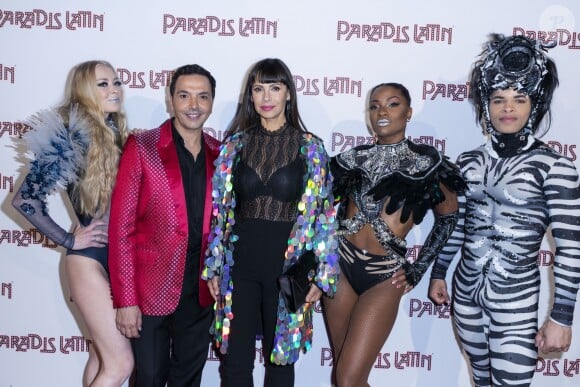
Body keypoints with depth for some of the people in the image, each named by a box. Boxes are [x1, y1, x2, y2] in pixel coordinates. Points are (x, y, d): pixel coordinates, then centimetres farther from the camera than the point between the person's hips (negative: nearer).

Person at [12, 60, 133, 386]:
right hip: (90, 258, -6)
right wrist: (69, 240, -8)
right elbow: (24, 199, -13)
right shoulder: (71, 138, -11)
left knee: (101, 355, 17)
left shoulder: (119, 135, 8)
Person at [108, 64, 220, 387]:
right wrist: (125, 300, -13)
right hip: (152, 288, -4)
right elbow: (121, 227, -10)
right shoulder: (142, 148, -8)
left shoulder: (220, 153, 4)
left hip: (201, 290, 4)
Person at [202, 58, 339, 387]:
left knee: (281, 358, 11)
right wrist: (213, 267, 4)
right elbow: (220, 210, 7)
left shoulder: (310, 148, -1)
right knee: (235, 360, 6)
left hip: (287, 265, -1)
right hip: (240, 263, 2)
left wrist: (321, 274, -4)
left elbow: (324, 214, -1)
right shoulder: (236, 144, 5)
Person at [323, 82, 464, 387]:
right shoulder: (354, 158, 7)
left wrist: (418, 269, 2)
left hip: (385, 273, -4)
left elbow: (447, 217, 7)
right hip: (341, 263, 4)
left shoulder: (426, 162, -1)